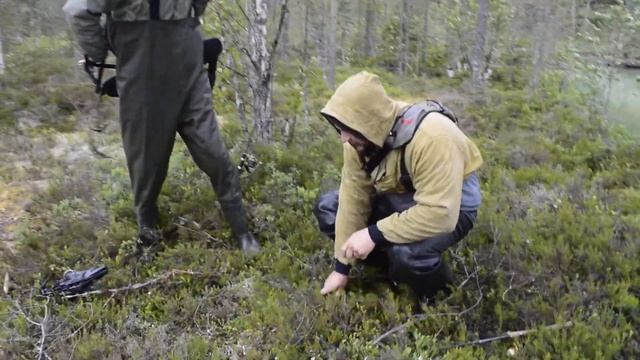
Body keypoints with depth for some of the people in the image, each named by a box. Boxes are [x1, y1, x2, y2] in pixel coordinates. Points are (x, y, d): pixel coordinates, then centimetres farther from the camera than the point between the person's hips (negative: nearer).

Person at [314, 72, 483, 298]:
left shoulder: (431, 138, -37)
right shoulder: (360, 137, -15)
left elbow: (440, 214, -40)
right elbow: (353, 198, -12)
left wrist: (374, 234, -36)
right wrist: (342, 267, -10)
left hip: (450, 207, -7)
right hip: (399, 197, 7)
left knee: (408, 252, -37)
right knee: (328, 207, -3)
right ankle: (393, 270, 7)